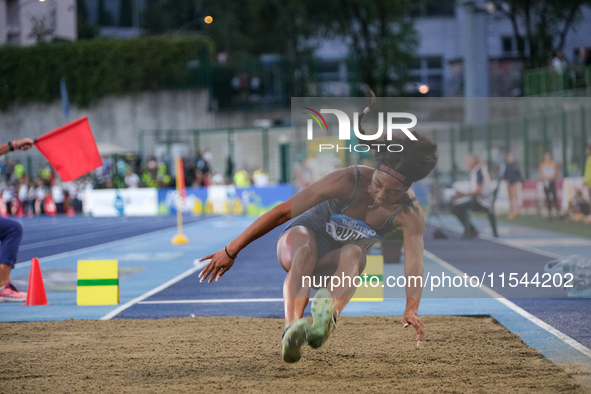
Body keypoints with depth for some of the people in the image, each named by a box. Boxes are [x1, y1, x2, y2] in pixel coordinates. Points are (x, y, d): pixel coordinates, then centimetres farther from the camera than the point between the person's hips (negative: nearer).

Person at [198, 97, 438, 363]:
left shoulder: (409, 214, -18)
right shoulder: (348, 180, -25)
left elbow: (414, 261, -28)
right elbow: (284, 211, -23)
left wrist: (411, 310, -44)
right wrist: (232, 250, -23)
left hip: (336, 267, 2)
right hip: (296, 242, -2)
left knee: (353, 253, -36)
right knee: (305, 240, -40)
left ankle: (328, 315, -66)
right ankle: (293, 327, -64)